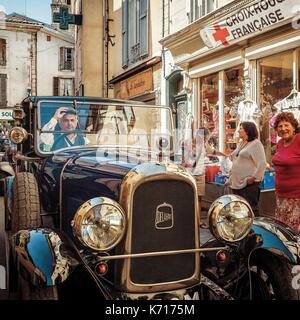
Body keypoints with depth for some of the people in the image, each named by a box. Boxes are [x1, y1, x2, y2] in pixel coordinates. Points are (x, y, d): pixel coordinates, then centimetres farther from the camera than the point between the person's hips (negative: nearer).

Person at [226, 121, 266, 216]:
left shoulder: (256, 144, -8)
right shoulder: (240, 144, 19)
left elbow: (262, 163, -16)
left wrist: (254, 177, -19)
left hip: (248, 184, -9)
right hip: (236, 183, 9)